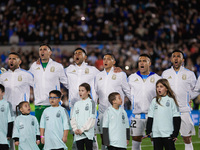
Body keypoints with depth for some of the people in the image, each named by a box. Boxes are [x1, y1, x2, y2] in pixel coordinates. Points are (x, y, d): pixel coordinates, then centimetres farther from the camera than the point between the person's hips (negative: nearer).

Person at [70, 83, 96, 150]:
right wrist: (75, 129, -7)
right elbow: (73, 118, 10)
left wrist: (82, 129, -13)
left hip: (88, 134, -5)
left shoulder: (91, 102, 0)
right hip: (78, 134, 5)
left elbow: (92, 119, -8)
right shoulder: (77, 104, 15)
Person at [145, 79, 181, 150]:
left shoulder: (171, 100, 0)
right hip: (156, 134, 3)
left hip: (168, 134, -3)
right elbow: (150, 118, 12)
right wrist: (148, 131, 5)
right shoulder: (154, 101, 10)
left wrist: (175, 133, -7)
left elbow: (176, 118, -1)